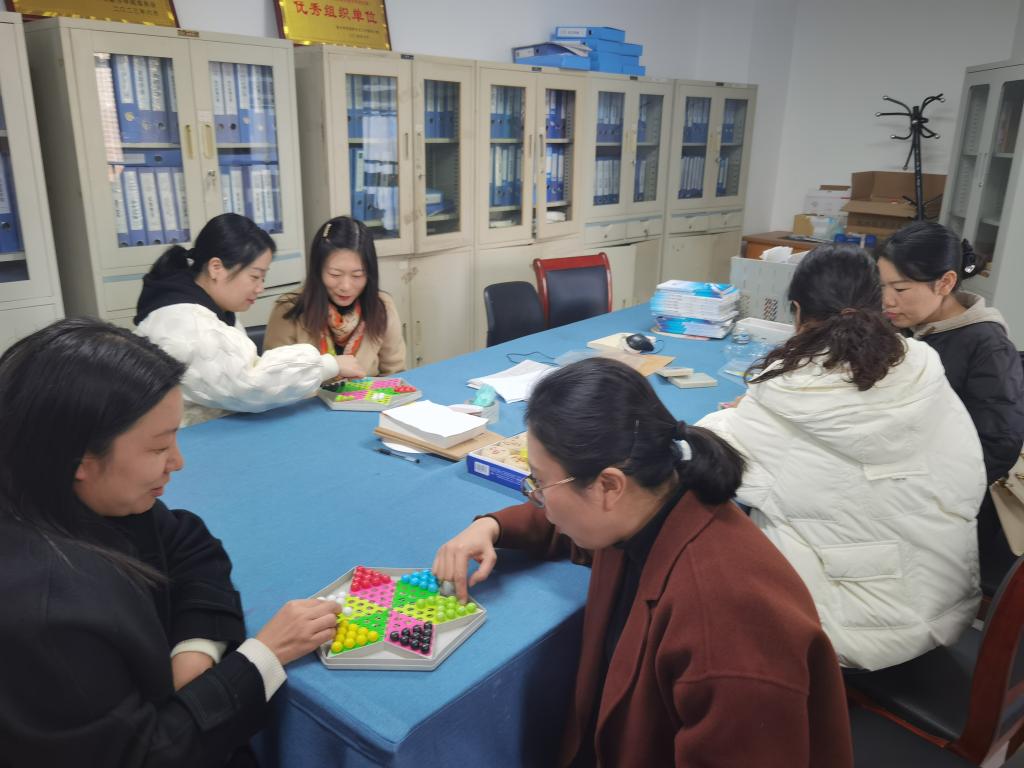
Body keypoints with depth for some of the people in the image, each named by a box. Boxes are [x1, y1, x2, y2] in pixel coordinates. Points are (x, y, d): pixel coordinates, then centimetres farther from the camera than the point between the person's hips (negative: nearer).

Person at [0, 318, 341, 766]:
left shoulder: (86, 503, -12)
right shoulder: (40, 613, -34)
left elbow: (190, 546, 1)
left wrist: (198, 648, -15)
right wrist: (264, 656, -22)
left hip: (153, 717, 6)